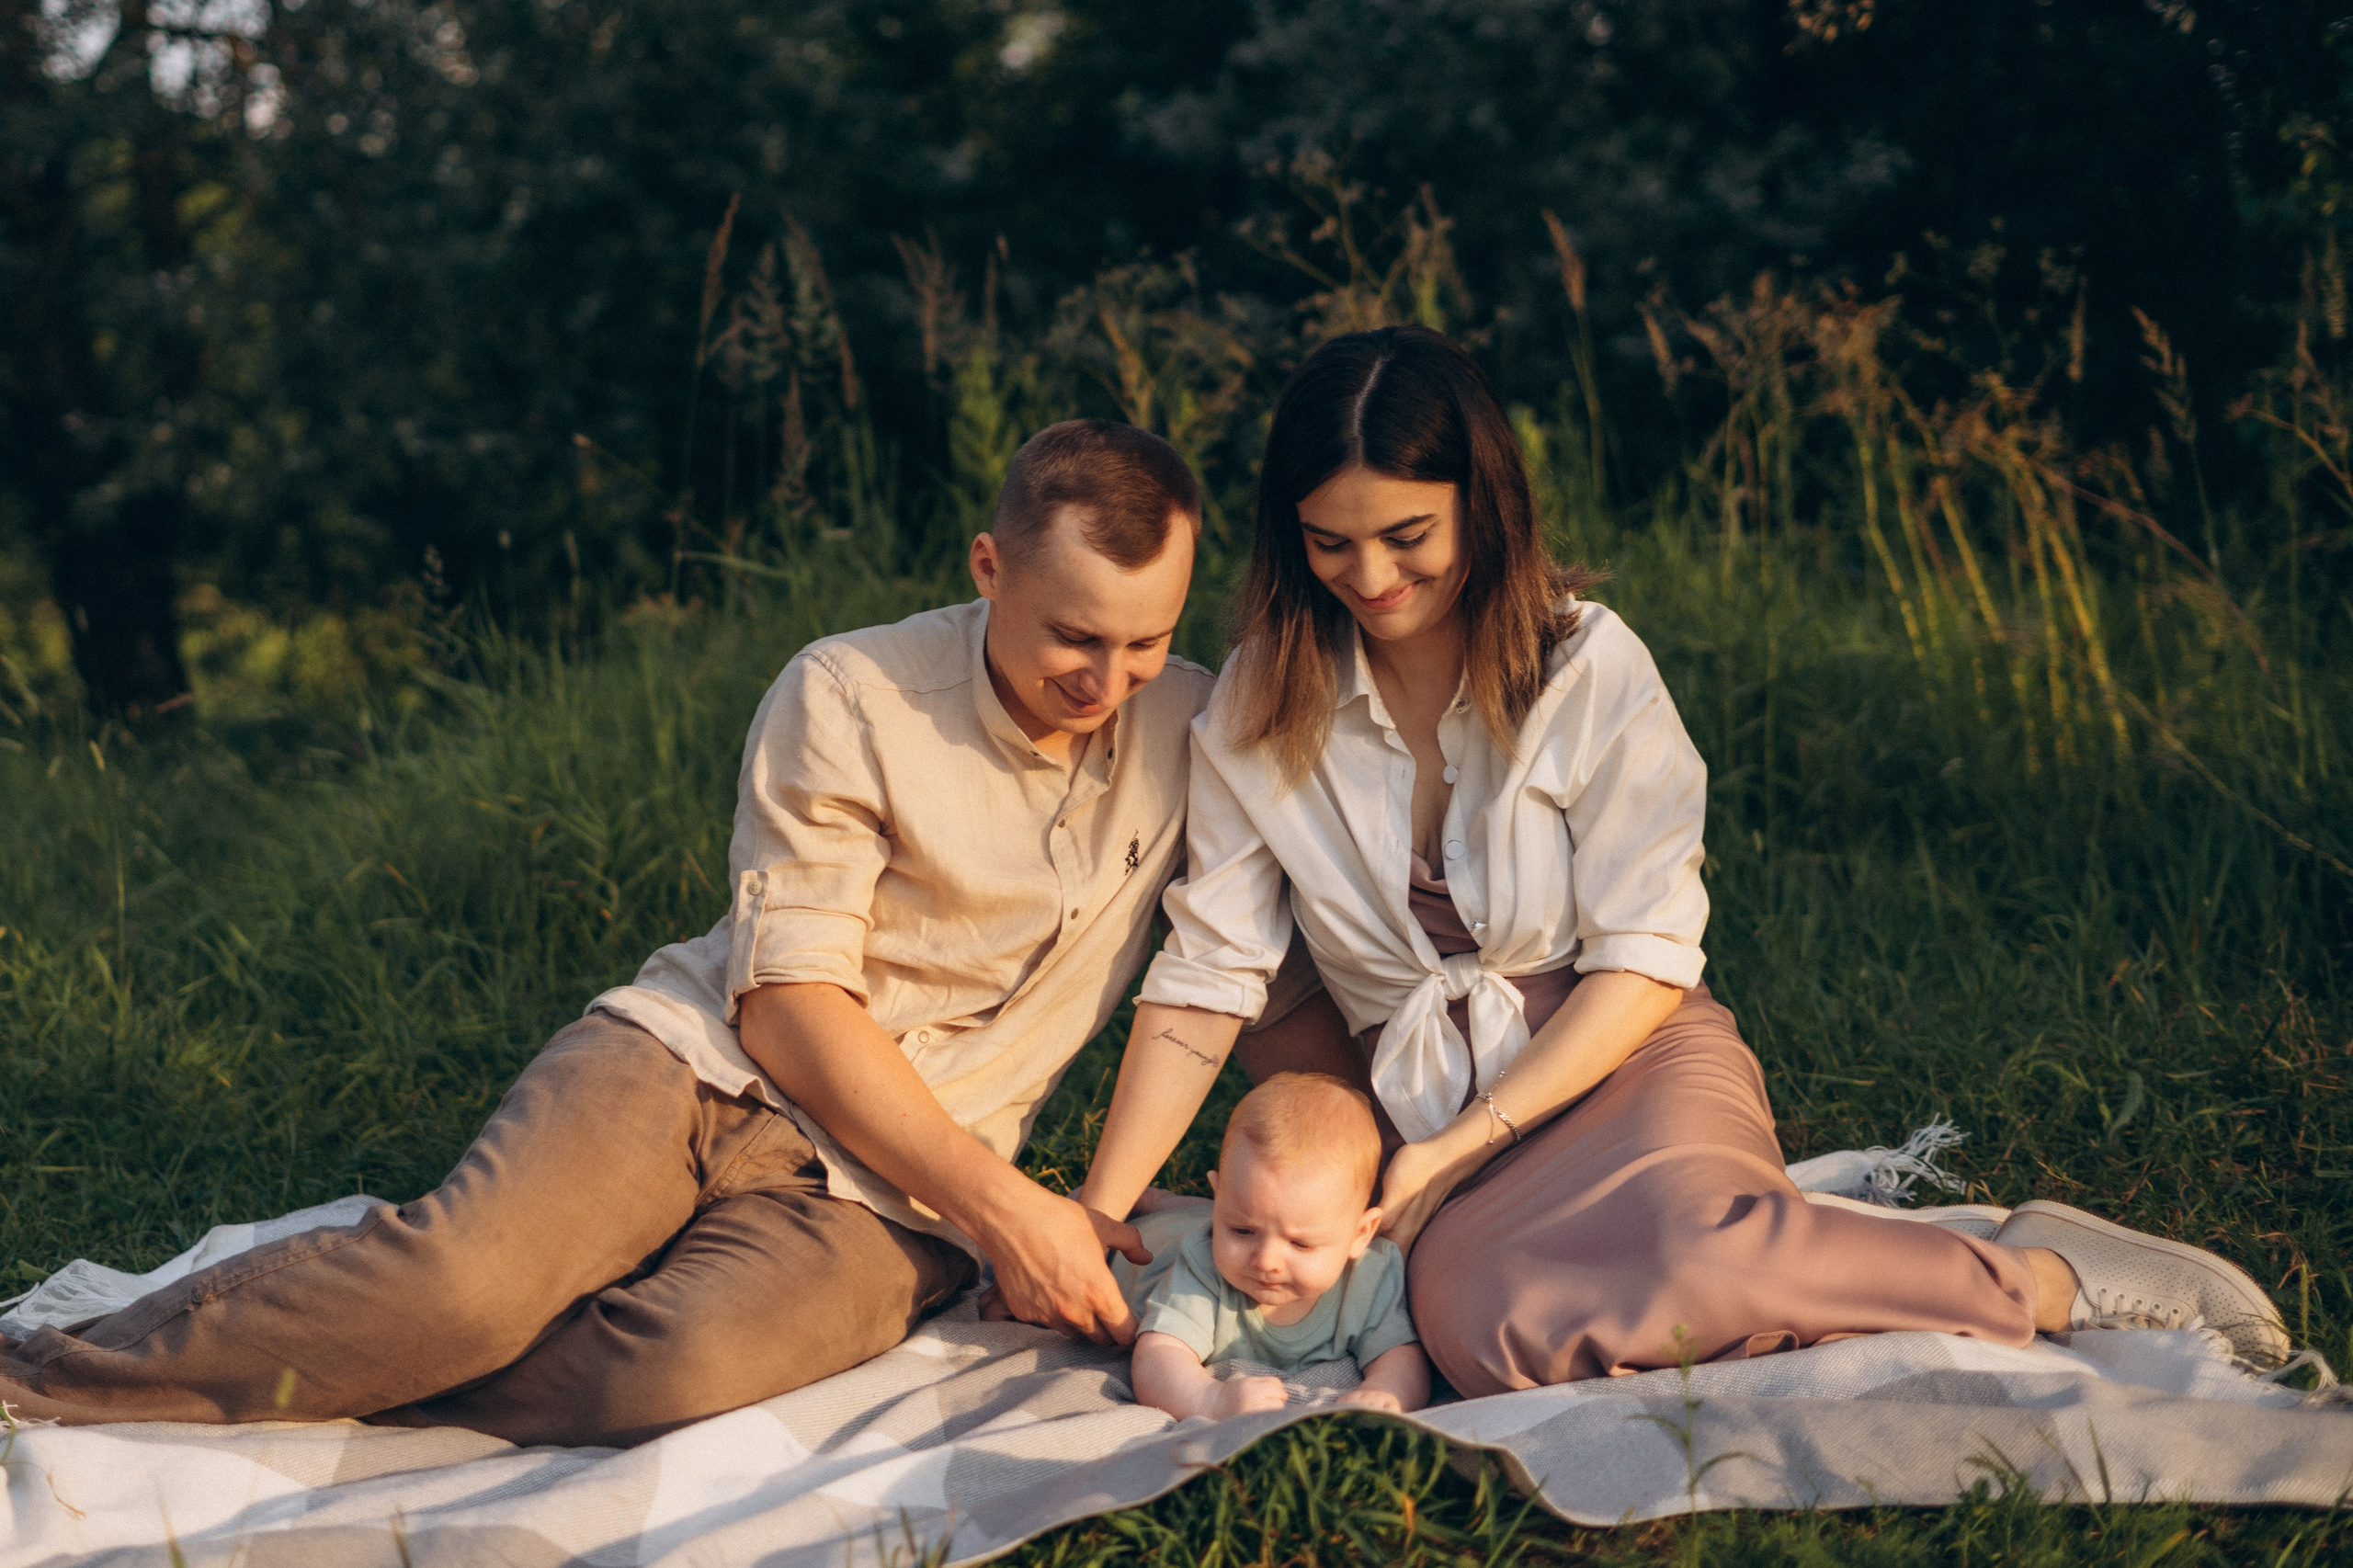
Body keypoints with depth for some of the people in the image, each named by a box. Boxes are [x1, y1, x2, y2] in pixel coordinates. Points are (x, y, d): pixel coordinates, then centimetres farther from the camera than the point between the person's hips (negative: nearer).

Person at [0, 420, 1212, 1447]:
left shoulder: (1197, 731, 1)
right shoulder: (847, 697, -7)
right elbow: (788, 1008, -10)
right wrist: (1001, 1204, -17)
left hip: (888, 1195, 1)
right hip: (706, 1061, -1)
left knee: (686, 1365, -33)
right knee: (464, 1275, -31)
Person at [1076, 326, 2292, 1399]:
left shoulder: (1589, 665, -7)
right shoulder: (1257, 707, -1)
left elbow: (1644, 961, -9)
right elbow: (1208, 972, -3)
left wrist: (1461, 1143, -19)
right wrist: (1098, 1211, -14)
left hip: (1626, 1061, -2)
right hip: (1421, 1093, 2)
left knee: (1682, 1258, -39)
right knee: (1487, 1321, -36)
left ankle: (2041, 1277, -16)